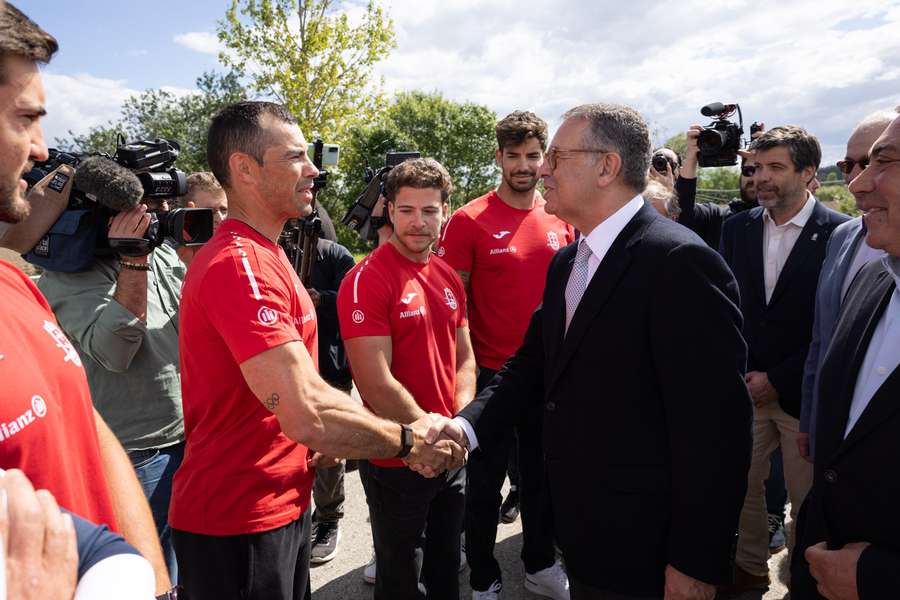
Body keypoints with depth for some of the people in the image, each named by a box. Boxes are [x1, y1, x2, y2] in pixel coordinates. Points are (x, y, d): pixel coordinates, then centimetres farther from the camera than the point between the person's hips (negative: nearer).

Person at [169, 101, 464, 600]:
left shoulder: (259, 255, 9)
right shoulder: (241, 265, -24)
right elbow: (308, 414, -31)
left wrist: (314, 447, 4)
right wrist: (409, 441, -17)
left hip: (281, 503, 9)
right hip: (240, 525, -9)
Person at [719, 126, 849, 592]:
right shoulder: (737, 228, 3)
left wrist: (777, 379, -12)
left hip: (803, 393, -3)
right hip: (745, 386, 4)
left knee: (806, 499, 10)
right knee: (741, 484, 12)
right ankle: (750, 567, 33)